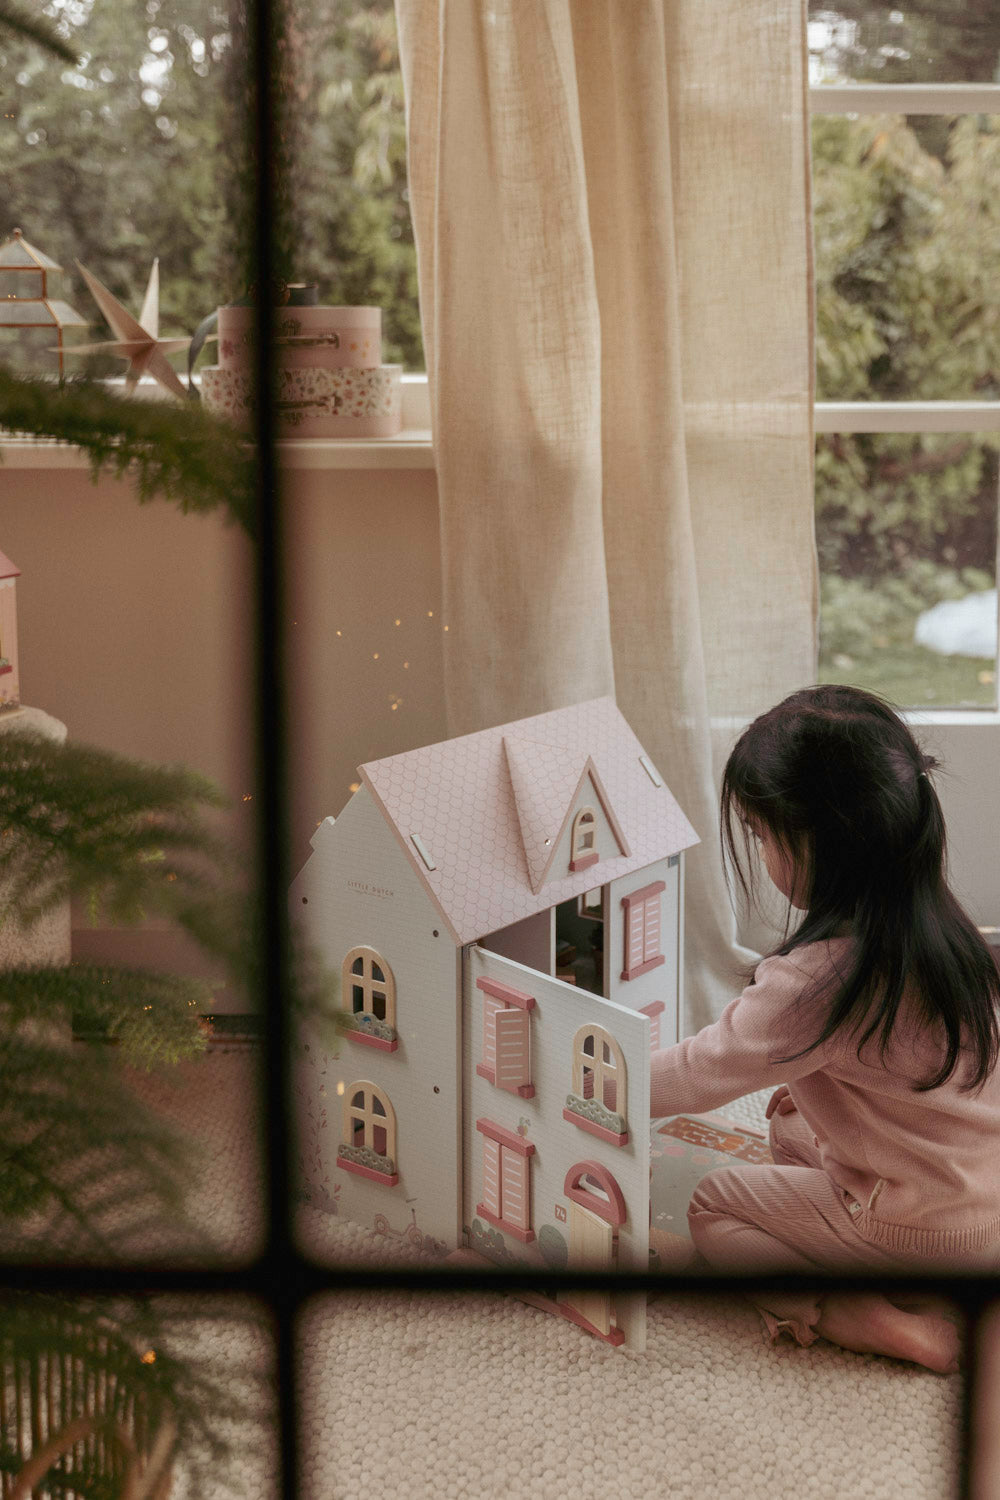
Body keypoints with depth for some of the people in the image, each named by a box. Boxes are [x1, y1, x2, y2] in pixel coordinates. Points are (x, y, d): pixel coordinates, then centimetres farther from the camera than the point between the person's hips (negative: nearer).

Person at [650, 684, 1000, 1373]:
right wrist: (818, 1082, 17)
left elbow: (699, 1074, -18)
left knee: (713, 1204, 9)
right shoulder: (935, 920, -2)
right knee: (792, 1126, 26)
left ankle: (900, 1330, -7)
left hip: (931, 1233, -8)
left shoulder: (823, 973, -27)